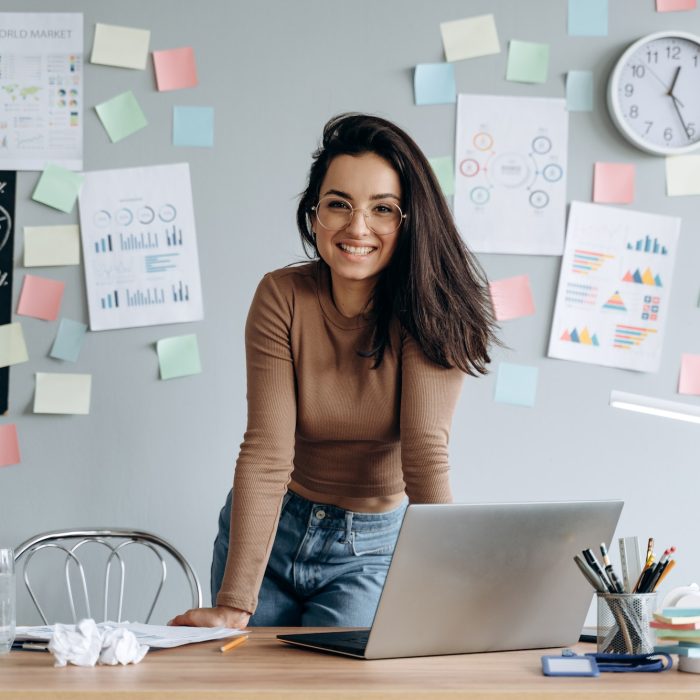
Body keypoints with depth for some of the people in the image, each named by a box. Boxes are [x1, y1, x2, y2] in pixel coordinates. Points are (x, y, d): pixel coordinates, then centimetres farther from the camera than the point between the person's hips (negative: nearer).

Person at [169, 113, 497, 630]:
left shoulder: (428, 311, -17)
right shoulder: (282, 297, -15)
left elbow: (426, 451, -25)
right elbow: (267, 452, -22)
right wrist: (234, 605, -29)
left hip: (372, 547, -1)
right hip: (272, 530, 1)